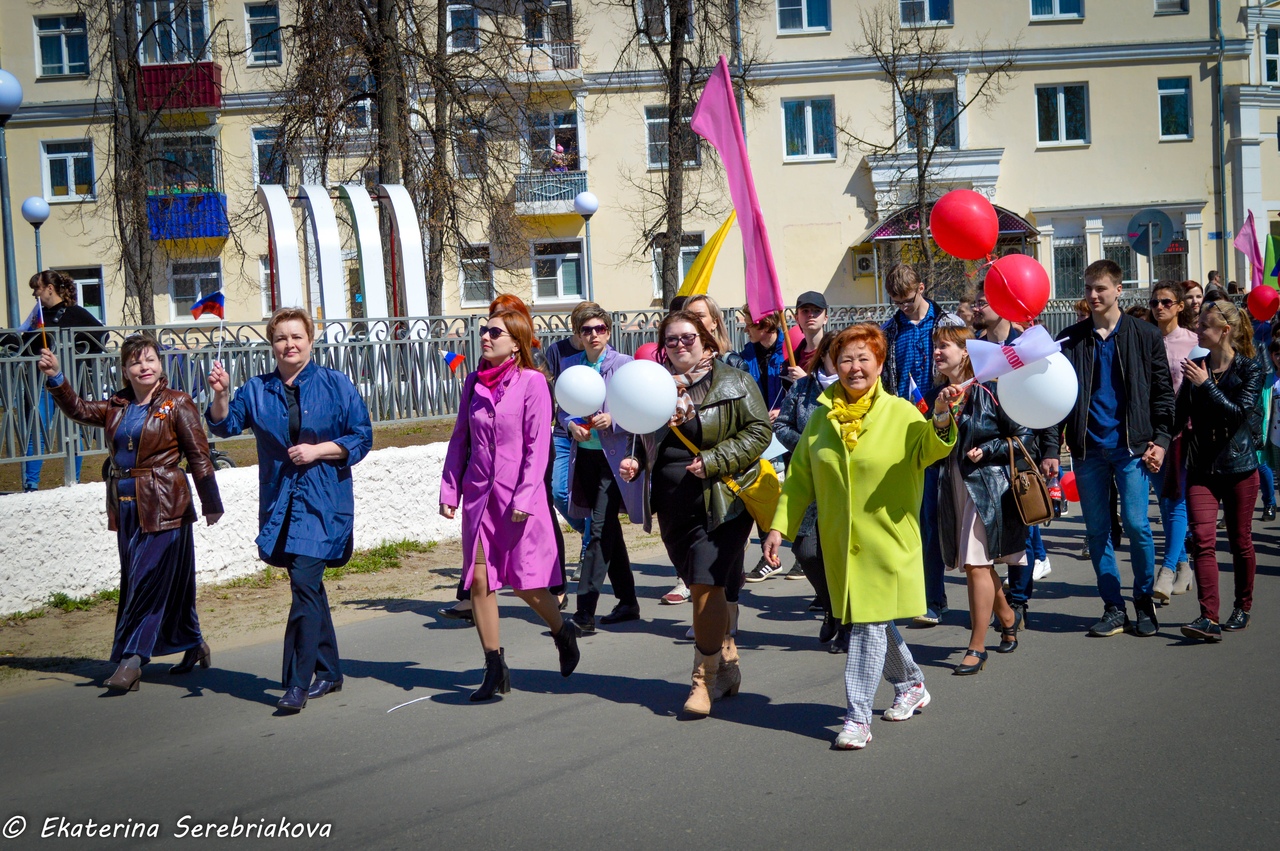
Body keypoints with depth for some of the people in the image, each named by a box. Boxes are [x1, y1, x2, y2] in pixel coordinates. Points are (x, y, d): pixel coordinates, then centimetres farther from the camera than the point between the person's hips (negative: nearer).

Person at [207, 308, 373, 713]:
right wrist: (221, 394, -20)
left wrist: (318, 450, -13)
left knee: (304, 582, -15)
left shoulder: (336, 385, 1)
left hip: (323, 501, -4)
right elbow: (225, 424, -1)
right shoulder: (257, 390, 10)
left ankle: (297, 682, -12)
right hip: (279, 501, 4)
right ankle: (329, 672, 24)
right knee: (308, 585, 12)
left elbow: (361, 437, 0)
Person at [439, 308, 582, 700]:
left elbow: (537, 446, -9)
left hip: (518, 497, -5)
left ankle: (563, 632, 29)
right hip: (478, 494, 5)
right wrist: (449, 491, 7)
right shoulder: (474, 382, 9)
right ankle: (495, 668, 12)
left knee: (525, 583, 0)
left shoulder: (532, 382, -6)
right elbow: (460, 440, 13)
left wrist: (524, 498, -15)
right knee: (479, 580, 1)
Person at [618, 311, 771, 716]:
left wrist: (715, 460, -16)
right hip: (672, 505, 6)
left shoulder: (733, 382, -3)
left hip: (719, 504, -6)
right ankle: (727, 661, 30)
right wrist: (636, 461, 2)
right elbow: (649, 440, 23)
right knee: (702, 588, 13)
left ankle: (704, 678, 0)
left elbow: (759, 430, -7)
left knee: (706, 587, -10)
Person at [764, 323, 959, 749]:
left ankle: (857, 718, -2)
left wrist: (940, 420, -40)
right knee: (875, 622, 15)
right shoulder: (821, 418, 7)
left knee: (870, 623, -7)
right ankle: (912, 685, 38)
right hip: (839, 540, 4)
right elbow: (799, 478, 11)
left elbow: (926, 451, -20)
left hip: (886, 538, -4)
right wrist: (779, 526, 4)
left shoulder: (900, 413, -3)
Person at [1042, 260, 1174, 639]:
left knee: (1136, 524, -6)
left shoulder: (1144, 336, 4)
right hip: (1088, 448, 2)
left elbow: (1162, 392, 6)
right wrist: (1051, 449, 0)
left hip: (1131, 445, -2)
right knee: (1097, 530, 4)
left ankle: (1144, 601, 13)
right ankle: (1114, 607, 15)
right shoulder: (1070, 340, 7)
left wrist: (1160, 440, -4)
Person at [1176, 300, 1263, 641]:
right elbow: (1180, 413, 13)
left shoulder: (1249, 369, -4)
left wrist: (1206, 385, -18)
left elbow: (1240, 412, -17)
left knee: (1240, 540, 9)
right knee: (1203, 539, -11)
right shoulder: (1195, 366, 7)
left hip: (1239, 466, -2)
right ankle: (1209, 618, -15)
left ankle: (1243, 608, 27)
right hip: (1201, 466, 2)